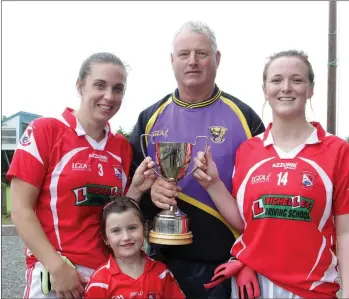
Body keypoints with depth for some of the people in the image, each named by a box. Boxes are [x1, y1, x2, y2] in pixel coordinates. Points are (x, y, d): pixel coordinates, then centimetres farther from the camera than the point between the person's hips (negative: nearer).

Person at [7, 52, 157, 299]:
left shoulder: (123, 146, 5)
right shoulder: (44, 130, -7)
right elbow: (21, 210, -9)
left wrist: (136, 190, -9)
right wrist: (57, 267, -15)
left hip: (111, 273, 5)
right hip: (54, 272, -4)